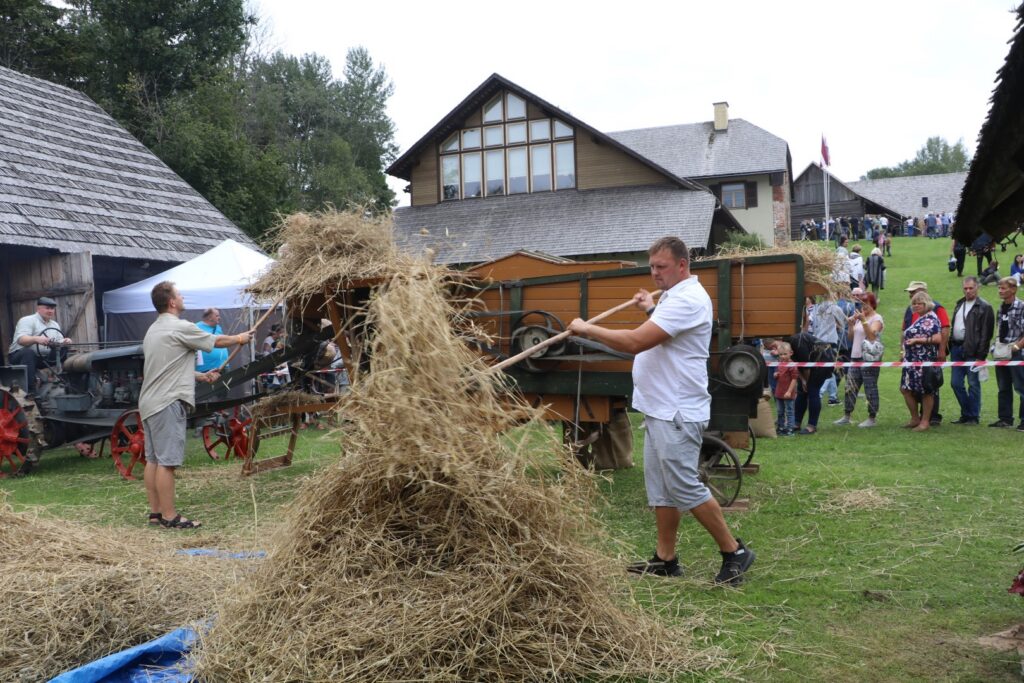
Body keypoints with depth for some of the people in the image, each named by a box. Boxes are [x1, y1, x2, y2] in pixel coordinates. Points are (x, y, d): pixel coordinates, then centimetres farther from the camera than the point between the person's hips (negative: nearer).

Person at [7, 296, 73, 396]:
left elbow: (60, 342, 8)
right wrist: (36, 339, -45)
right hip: (19, 355, -6)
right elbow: (21, 339, -24)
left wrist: (65, 342, -18)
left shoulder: (55, 325, 16)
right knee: (28, 352, -39)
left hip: (43, 358, 6)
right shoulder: (27, 320, -7)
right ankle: (29, 390, -45)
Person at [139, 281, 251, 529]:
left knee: (153, 459, 11)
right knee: (167, 461, -8)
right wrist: (240, 338, 17)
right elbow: (216, 341, 0)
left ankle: (155, 511, 17)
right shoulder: (180, 328, -11)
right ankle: (169, 516, -6)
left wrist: (200, 376, 26)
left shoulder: (153, 330, 18)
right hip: (168, 403, -10)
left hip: (149, 403, 10)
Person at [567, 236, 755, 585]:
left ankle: (734, 552, 7)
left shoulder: (687, 300, -19)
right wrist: (653, 310, 32)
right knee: (660, 487, 13)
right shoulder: (677, 296, 16)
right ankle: (665, 559, 21)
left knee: (685, 487, -6)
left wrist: (588, 328, -18)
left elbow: (636, 342, -26)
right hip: (661, 409, 11)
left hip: (677, 413, -11)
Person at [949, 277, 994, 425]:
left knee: (973, 384, 0)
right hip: (956, 348, 7)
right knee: (956, 383, 7)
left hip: (972, 350, -7)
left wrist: (981, 355, -16)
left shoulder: (984, 307, -7)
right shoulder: (959, 304, 17)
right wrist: (949, 348, 13)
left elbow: (986, 333, -11)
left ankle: (973, 416, 9)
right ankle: (966, 414, 20)